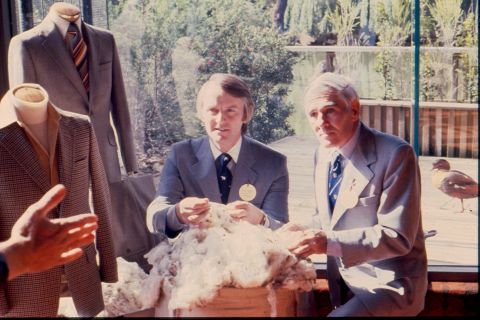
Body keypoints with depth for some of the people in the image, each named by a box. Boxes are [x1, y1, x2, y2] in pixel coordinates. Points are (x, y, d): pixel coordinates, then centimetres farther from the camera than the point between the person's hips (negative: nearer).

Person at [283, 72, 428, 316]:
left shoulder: (395, 154, -18)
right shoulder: (322, 155, 5)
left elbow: (396, 237, -21)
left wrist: (329, 242, -30)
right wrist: (306, 234, -6)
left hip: (388, 284, -7)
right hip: (343, 283, 7)